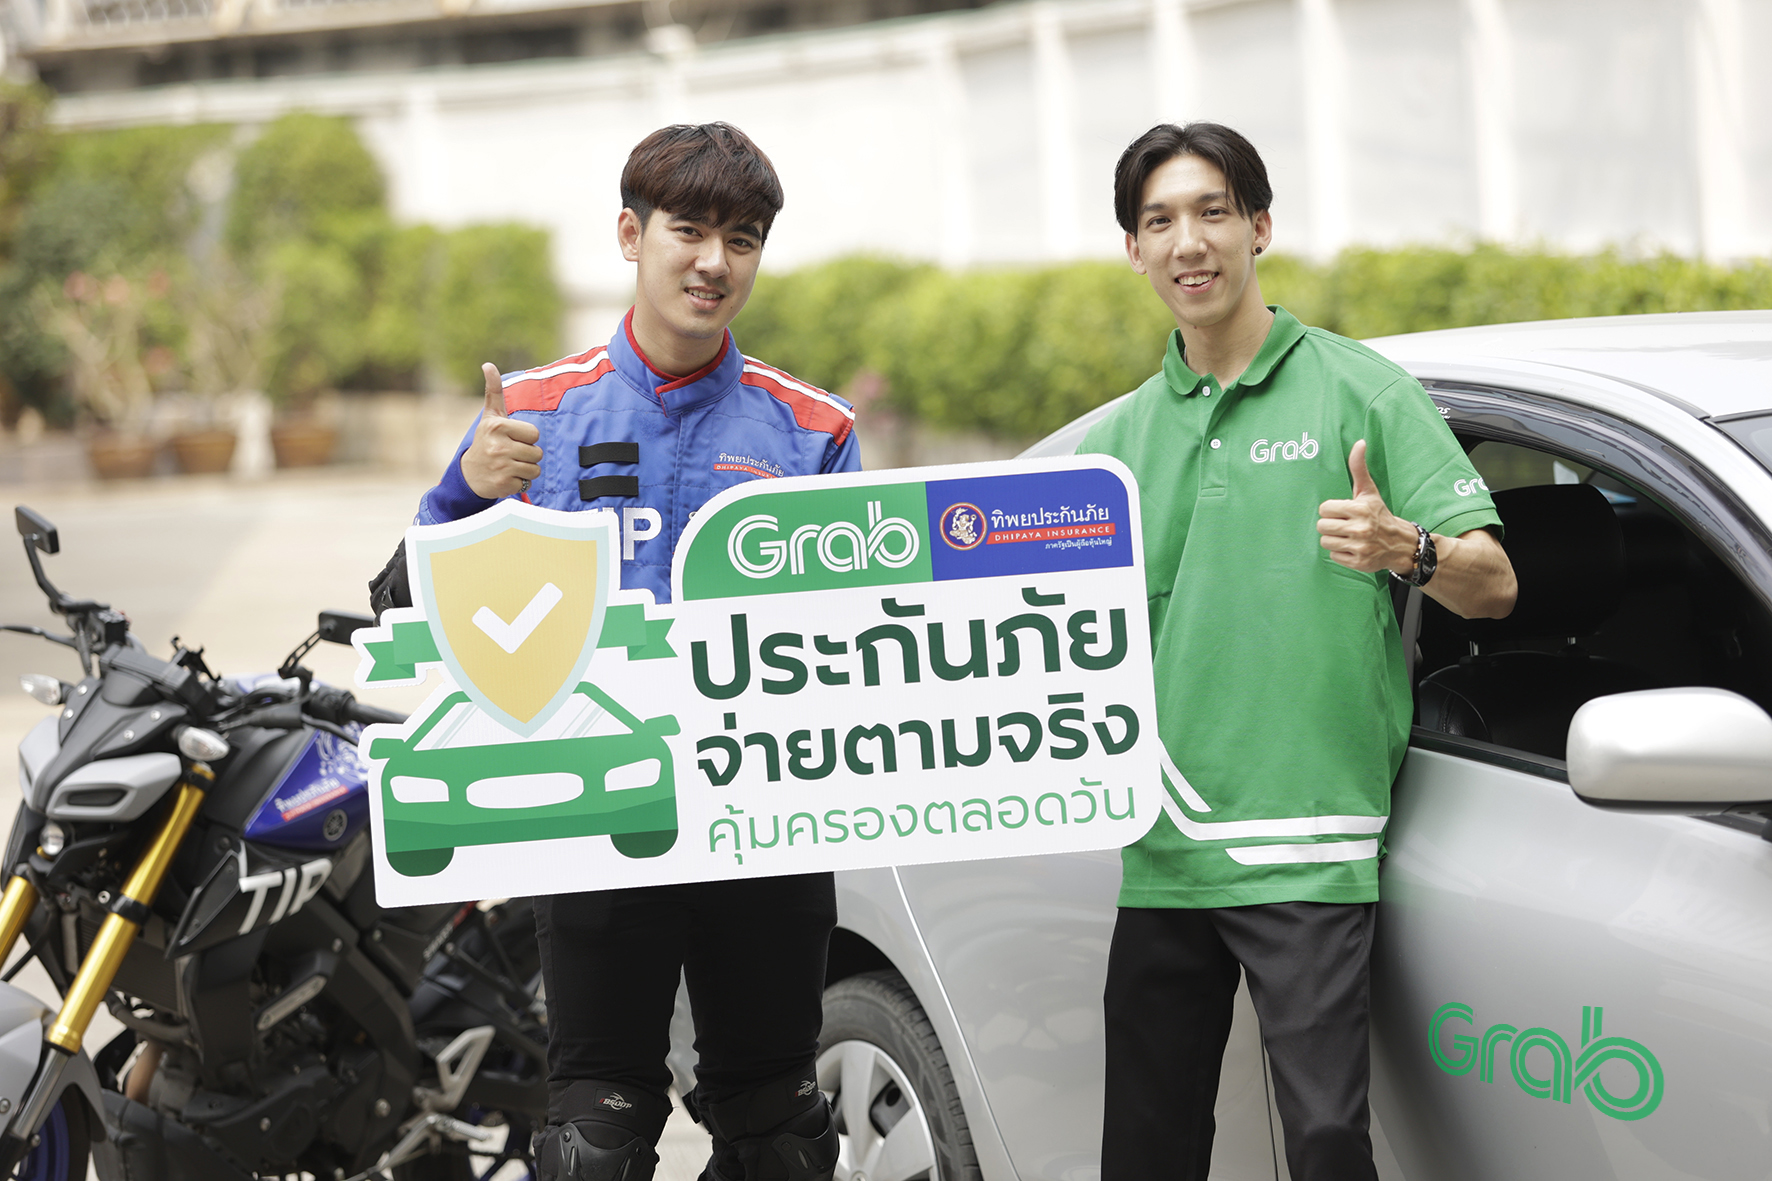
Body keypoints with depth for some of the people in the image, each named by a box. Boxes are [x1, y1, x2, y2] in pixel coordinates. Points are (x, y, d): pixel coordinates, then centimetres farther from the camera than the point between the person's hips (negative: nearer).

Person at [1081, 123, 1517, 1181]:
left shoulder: (1361, 392, 3)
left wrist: (1407, 550, -23)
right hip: (1161, 854, 5)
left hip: (1307, 845, -5)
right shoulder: (1122, 436, 18)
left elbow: (1493, 584, -3)